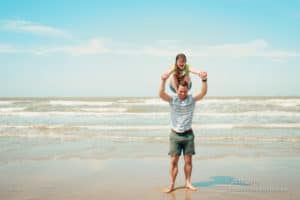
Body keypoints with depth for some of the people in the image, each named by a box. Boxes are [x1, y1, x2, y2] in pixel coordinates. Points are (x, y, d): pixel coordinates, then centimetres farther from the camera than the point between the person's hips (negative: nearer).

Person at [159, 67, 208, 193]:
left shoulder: (192, 99, -3)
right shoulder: (172, 99, -5)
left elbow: (203, 93, -18)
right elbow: (161, 94, -23)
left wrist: (204, 80, -35)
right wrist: (164, 81, -40)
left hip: (188, 134, 1)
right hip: (175, 134, -1)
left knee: (188, 160, 7)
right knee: (173, 160, 0)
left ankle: (188, 183, 18)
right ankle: (171, 185, 5)